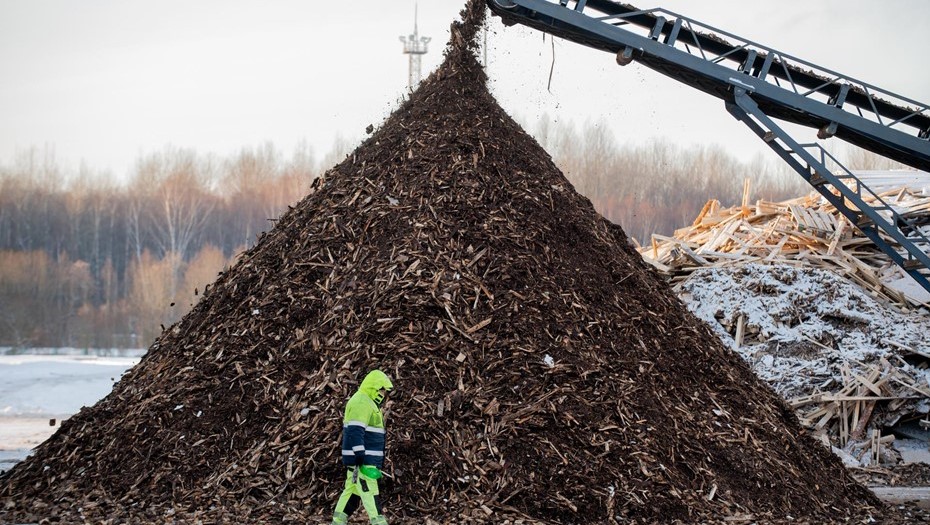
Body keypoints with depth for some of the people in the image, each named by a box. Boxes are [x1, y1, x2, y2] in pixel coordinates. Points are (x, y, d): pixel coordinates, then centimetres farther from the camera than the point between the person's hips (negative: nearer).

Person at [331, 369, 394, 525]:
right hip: (361, 459, -10)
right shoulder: (361, 403, -14)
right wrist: (360, 459, -26)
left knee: (352, 489, 12)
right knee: (369, 491, -11)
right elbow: (355, 432, -22)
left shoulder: (368, 403, 20)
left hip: (365, 458, 10)